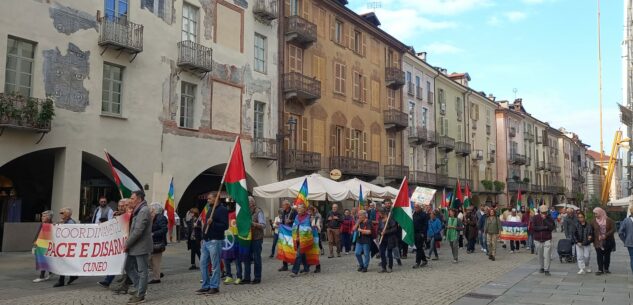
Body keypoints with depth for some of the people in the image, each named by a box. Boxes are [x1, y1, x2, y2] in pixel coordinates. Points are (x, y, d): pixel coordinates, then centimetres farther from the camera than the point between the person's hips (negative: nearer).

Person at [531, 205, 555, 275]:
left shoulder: (549, 219, -1)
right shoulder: (535, 218, -3)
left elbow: (553, 227, -12)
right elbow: (533, 227, -13)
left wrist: (545, 220, -19)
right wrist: (544, 227, -15)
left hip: (547, 240, -1)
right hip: (538, 240, 1)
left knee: (547, 256, -8)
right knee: (540, 256, 12)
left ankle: (546, 270, -2)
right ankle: (542, 267, 30)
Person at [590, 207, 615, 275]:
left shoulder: (609, 220, -4)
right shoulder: (594, 221, 1)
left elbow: (613, 229, -7)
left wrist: (606, 235, -18)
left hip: (608, 241, 0)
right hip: (598, 242, 0)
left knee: (607, 255, 10)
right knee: (599, 256, -3)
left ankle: (606, 269, 22)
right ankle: (600, 270, 1)